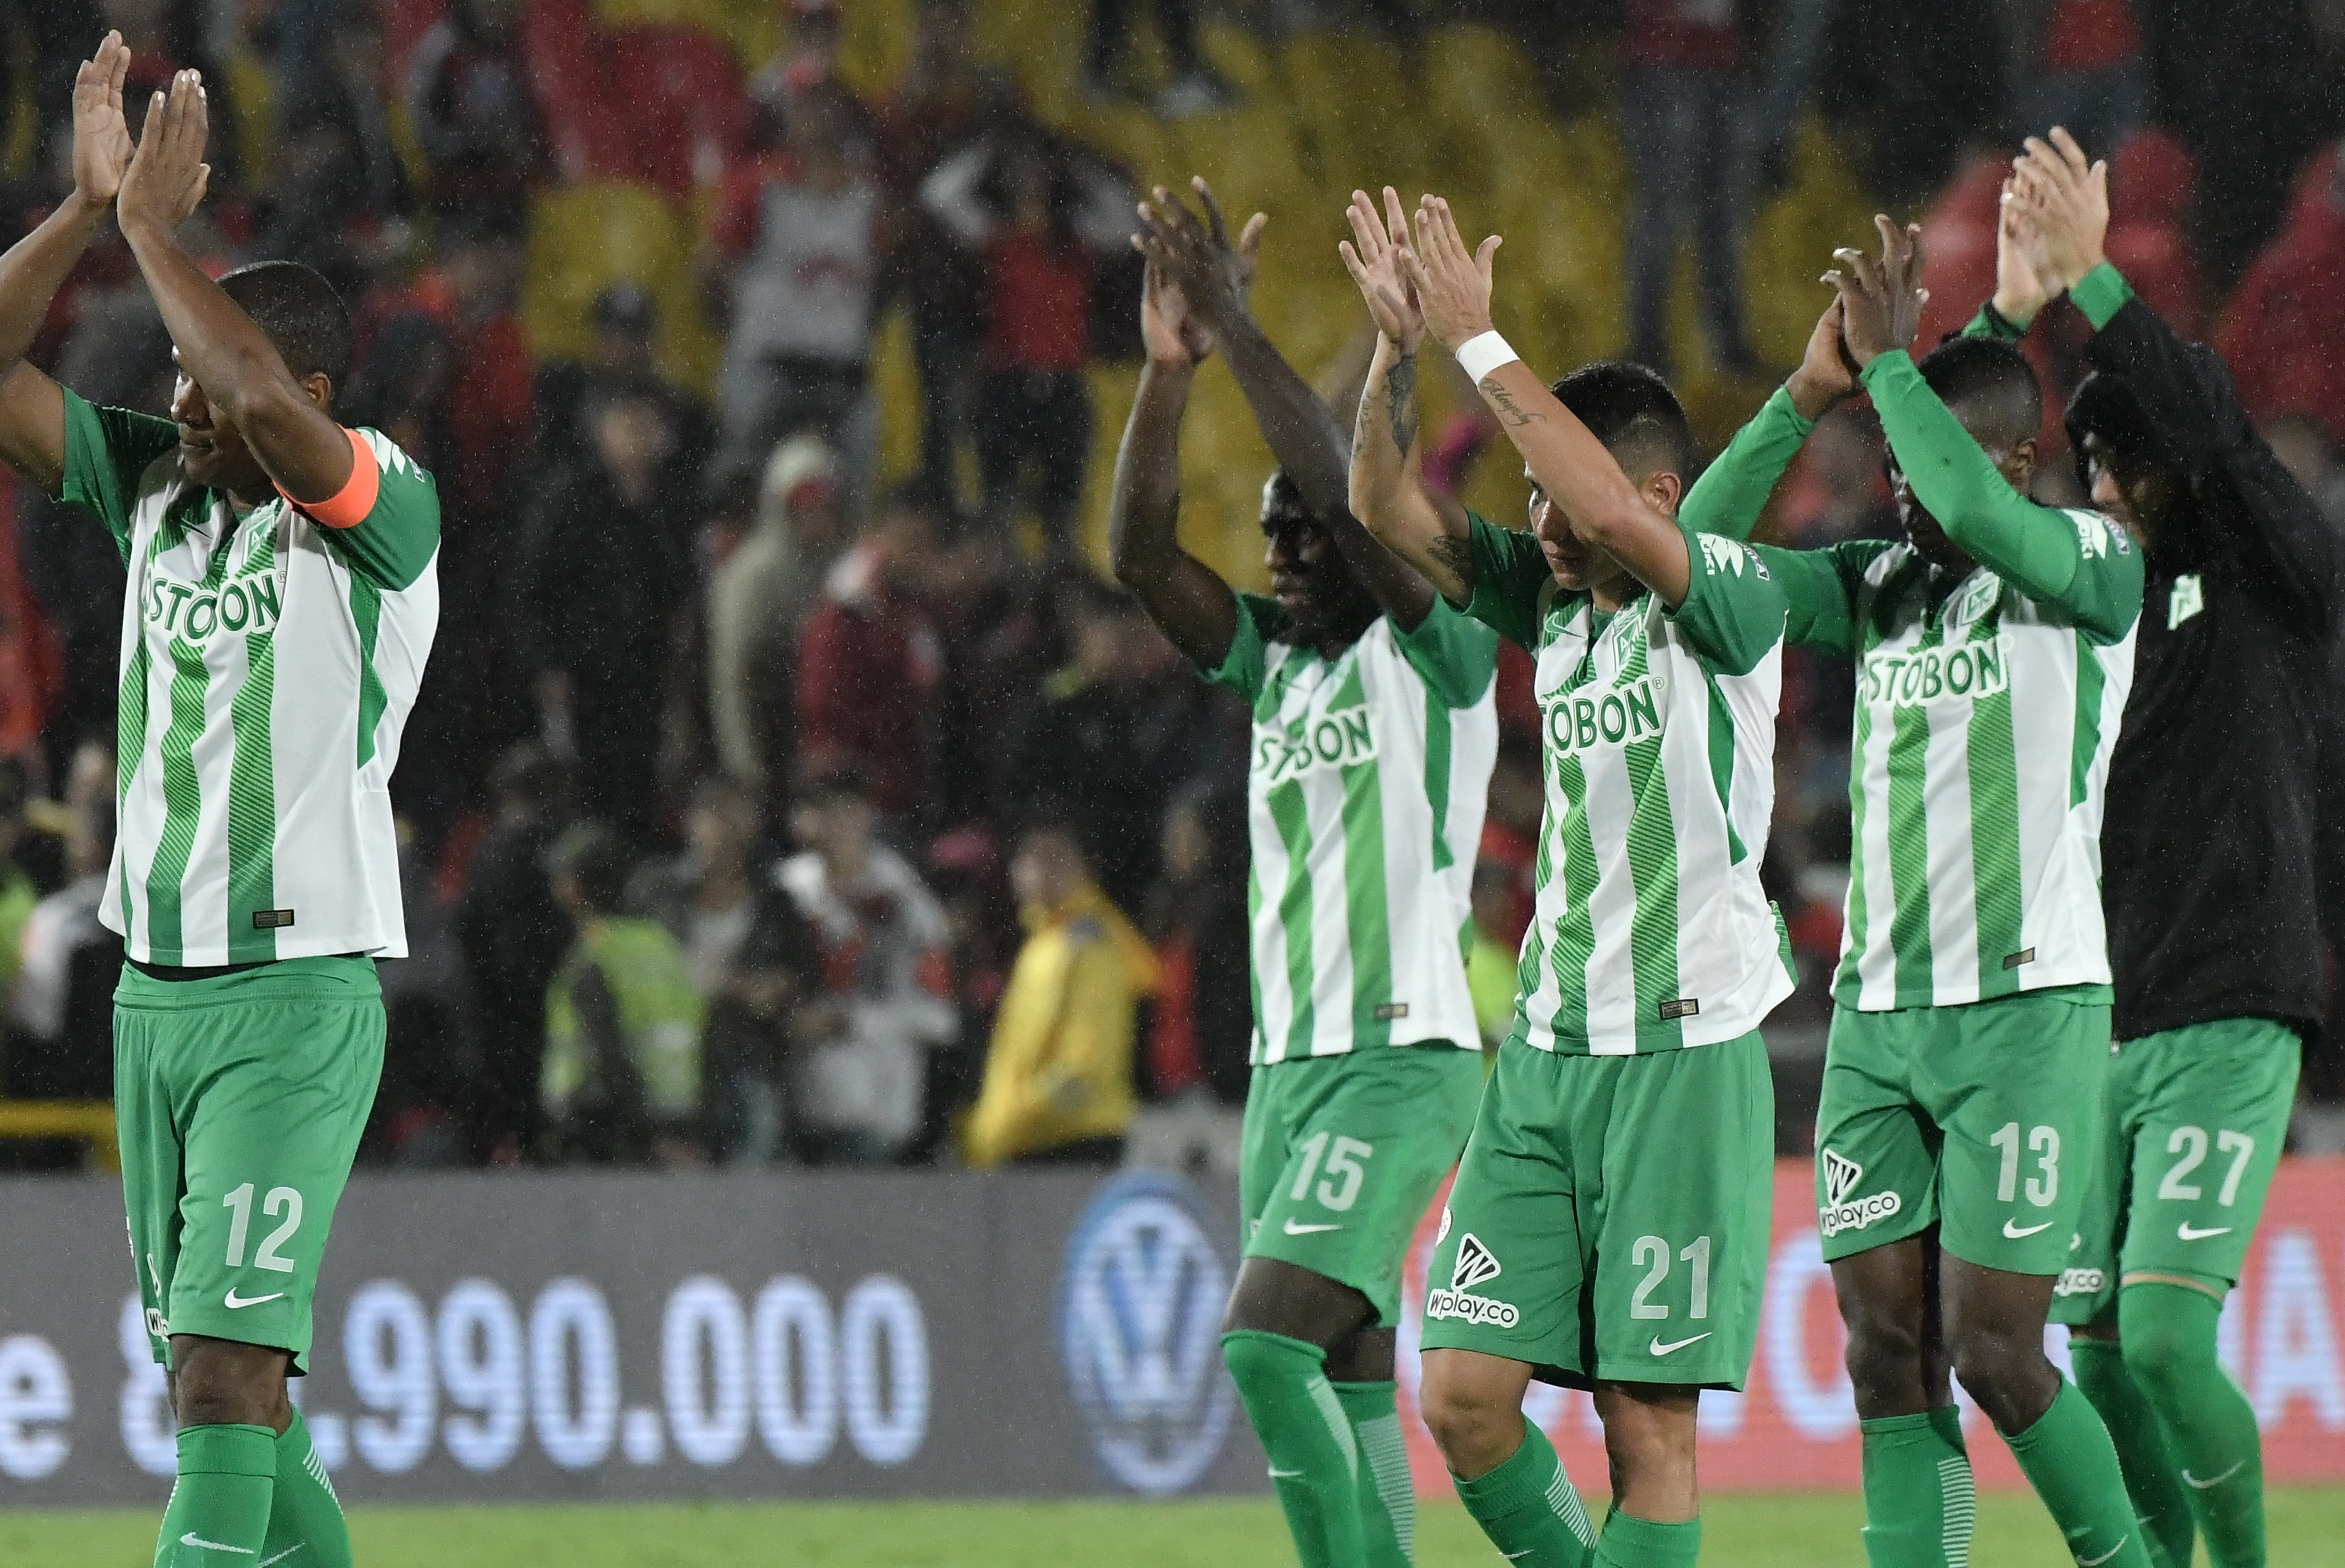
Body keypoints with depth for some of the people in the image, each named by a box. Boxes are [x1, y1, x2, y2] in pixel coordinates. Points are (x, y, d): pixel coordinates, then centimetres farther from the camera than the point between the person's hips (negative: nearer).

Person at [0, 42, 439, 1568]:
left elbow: (269, 404, -31)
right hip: (157, 979, 7)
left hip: (300, 992, -7)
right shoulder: (153, 485, 9)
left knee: (225, 1364, -15)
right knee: (216, 1371, 10)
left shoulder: (381, 507, -11)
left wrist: (155, 225, -20)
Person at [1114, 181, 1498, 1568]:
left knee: (1267, 1342, -21)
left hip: (1403, 1061, -8)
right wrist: (1171, 367, -6)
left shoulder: (1439, 652, -5)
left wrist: (1241, 334, -19)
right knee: (1343, 1388, 6)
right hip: (1288, 1062, 8)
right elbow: (1142, 554, 5)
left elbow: (1357, 501, -20)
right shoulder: (1276, 661, 15)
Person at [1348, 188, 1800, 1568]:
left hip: (1686, 1048, -6)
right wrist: (1400, 345, -6)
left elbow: (1614, 515, -26)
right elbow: (1390, 511, 9)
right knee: (1464, 1397, -1)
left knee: (1648, 1420, -5)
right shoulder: (1549, 605, 11)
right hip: (1545, 1047, 7)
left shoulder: (1730, 600, -8)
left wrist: (1478, 341, -23)